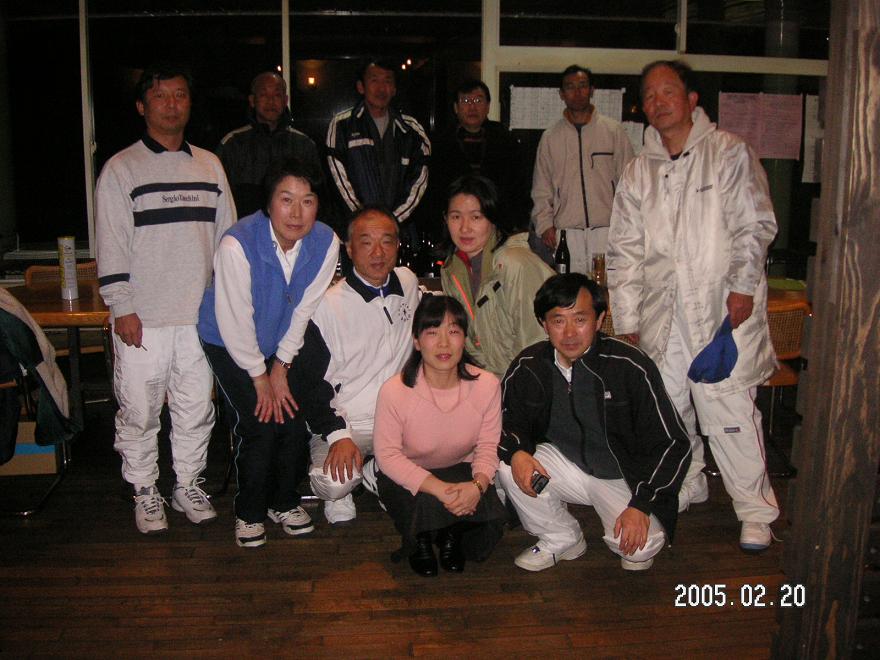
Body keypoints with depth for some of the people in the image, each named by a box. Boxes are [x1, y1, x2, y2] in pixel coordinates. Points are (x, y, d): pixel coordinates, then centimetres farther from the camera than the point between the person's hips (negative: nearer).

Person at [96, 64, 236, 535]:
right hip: (144, 319, -3)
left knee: (196, 408, 11)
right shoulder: (121, 169, 0)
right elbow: (111, 244, -4)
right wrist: (122, 308, -10)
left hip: (200, 314, 3)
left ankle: (188, 486, 27)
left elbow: (227, 234, 14)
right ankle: (145, 492, 22)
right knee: (139, 412, 5)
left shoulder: (209, 165, 12)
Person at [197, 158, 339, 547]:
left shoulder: (325, 242, -18)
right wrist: (260, 376, -14)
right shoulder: (238, 244, -30)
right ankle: (249, 512, 11)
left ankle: (284, 502, 21)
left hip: (284, 342, 4)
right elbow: (234, 320, -23)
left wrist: (281, 365, -5)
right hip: (230, 344, -4)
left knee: (295, 420, -5)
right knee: (260, 425, -13)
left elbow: (305, 308, -7)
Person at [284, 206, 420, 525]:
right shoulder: (327, 306, -10)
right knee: (333, 483, -32)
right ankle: (341, 495, 8)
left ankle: (374, 473, 7)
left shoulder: (409, 283, 6)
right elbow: (307, 379, -7)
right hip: (346, 423, -5)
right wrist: (337, 435, -18)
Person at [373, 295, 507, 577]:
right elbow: (388, 455, -20)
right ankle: (419, 541, 8)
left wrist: (478, 484, -32)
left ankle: (450, 535, 18)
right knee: (427, 505, -32)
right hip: (406, 475, -2)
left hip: (461, 470, 2)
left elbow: (488, 447, -10)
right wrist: (439, 488, -32)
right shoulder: (394, 391, -25)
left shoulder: (486, 385, -18)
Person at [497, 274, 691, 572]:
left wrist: (641, 505, -23)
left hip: (624, 477, -4)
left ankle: (638, 548, 13)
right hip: (565, 463, 4)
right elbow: (505, 418, 3)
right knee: (507, 465, -20)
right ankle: (561, 540, 5)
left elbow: (673, 444, -16)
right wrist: (516, 452, -21)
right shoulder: (529, 366, -11)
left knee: (638, 545, -29)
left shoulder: (630, 366, -21)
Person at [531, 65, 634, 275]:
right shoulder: (550, 137, 13)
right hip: (566, 232, 1)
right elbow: (541, 189, 15)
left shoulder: (614, 130, 9)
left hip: (607, 229, -1)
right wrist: (545, 224, 2)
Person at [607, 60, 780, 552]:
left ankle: (756, 511, 6)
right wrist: (627, 319, 10)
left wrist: (743, 286, -11)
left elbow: (756, 225, -1)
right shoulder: (638, 172, 15)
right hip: (661, 312, 5)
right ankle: (685, 488, 28)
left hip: (722, 308, -4)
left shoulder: (730, 152, 4)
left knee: (729, 409, -7)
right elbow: (625, 249, 15)